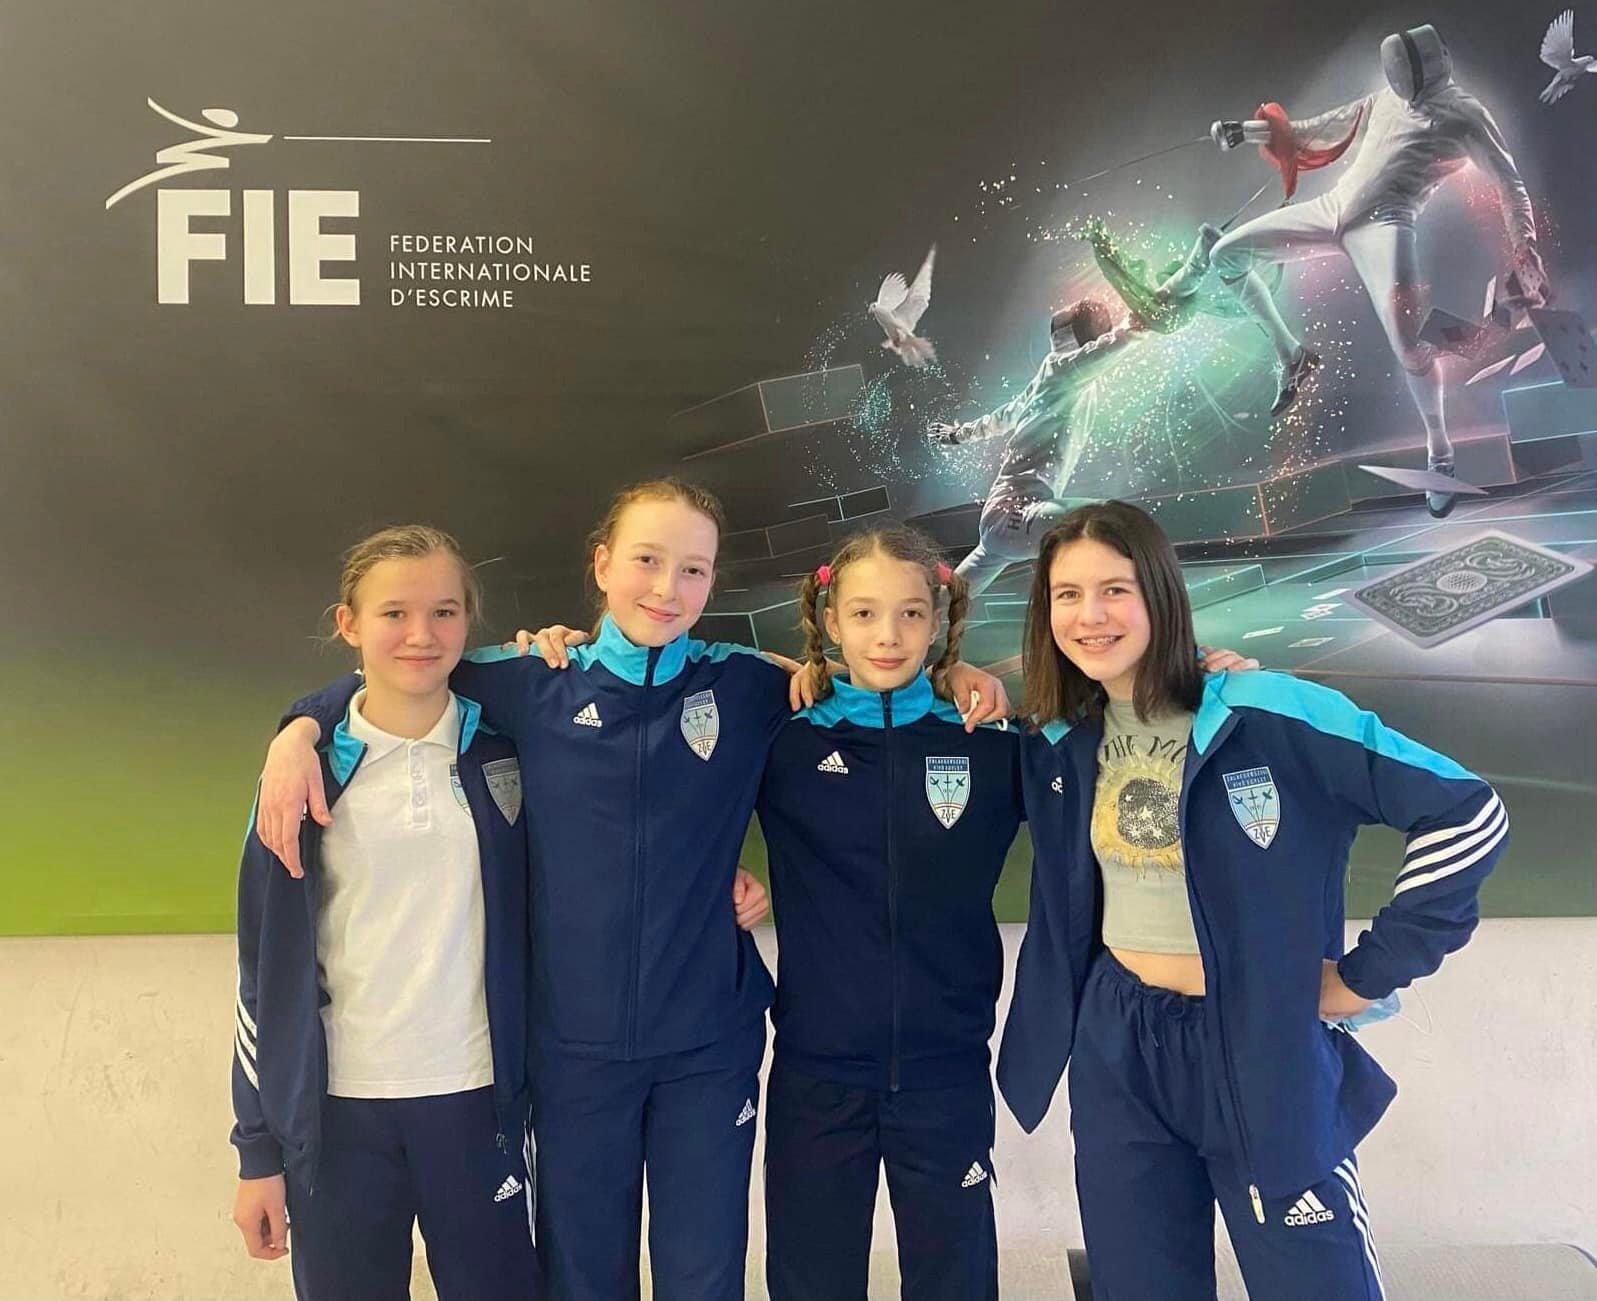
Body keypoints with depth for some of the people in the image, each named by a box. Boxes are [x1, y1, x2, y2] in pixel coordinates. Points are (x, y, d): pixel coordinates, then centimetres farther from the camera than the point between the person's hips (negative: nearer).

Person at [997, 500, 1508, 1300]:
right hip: (1115, 1052, 5)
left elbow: (1469, 815, -14)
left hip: (1261, 1048, -4)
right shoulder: (1059, 747, 2)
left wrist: (1368, 972, -11)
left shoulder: (1270, 715, -16)